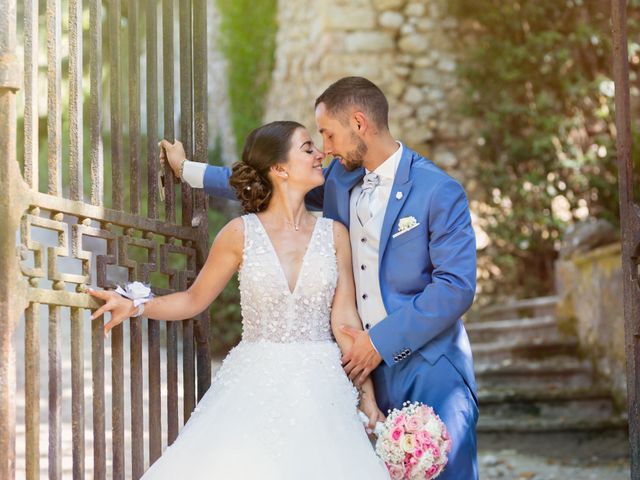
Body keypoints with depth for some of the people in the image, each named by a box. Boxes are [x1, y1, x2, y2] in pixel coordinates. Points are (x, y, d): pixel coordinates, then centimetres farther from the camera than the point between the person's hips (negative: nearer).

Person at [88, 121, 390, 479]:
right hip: (255, 384, -1)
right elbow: (195, 300, 11)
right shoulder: (241, 233, 1)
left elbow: (344, 321, 3)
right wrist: (135, 306, -2)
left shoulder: (334, 233, 5)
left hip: (321, 388, 1)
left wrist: (369, 397, -3)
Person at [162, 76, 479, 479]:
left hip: (431, 373, -5)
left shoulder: (439, 191, -9)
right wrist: (188, 170, 31)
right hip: (364, 368, 5)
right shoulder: (341, 179, 11)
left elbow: (457, 287, -13)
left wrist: (381, 342, -14)